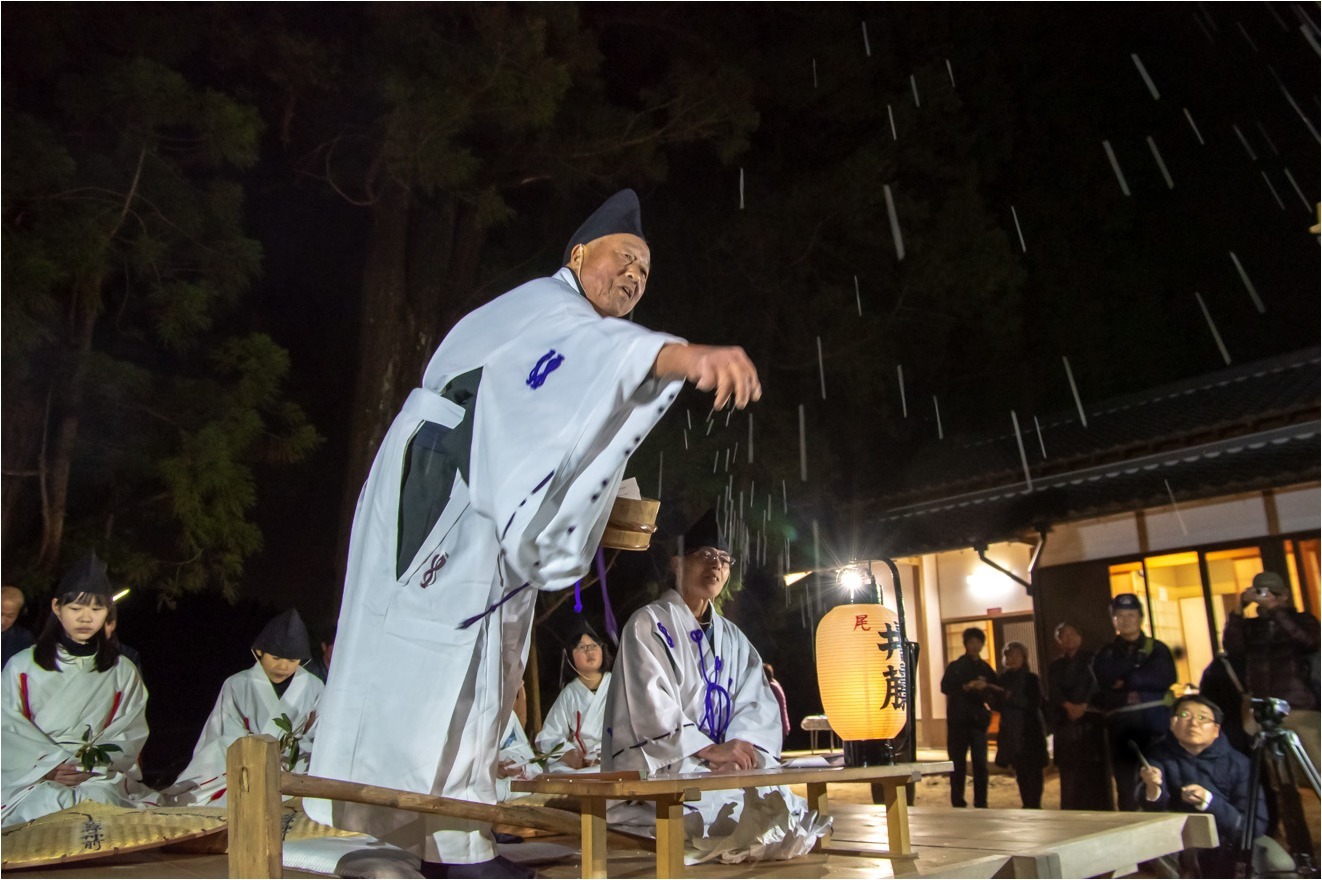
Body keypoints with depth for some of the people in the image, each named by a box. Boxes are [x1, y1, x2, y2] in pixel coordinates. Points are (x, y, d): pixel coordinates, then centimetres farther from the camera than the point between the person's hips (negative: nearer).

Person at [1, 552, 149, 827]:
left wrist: (92, 768, -13)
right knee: (50, 804, -33)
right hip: (33, 777, 0)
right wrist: (51, 767, -14)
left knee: (99, 800, -33)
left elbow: (130, 735, 5)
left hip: (102, 777, 0)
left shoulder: (123, 672, 13)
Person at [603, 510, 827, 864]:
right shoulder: (648, 624, -3)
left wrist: (741, 749, -19)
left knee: (787, 804, -22)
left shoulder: (733, 639, 17)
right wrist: (711, 750, -25)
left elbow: (758, 705, 3)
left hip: (723, 764, 5)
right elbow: (651, 707, -15)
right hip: (657, 770, -5)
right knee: (740, 806, -32)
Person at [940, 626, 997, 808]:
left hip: (978, 720, 2)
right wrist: (967, 687, -21)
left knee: (981, 764, -2)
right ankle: (958, 803, 9)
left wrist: (985, 688, -11)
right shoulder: (955, 666, 3)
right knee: (958, 764, 1)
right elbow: (945, 687, -9)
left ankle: (981, 803, 6)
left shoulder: (986, 668, 11)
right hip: (958, 720, -2)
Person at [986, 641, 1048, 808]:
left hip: (1029, 732, -4)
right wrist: (994, 693, -10)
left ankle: (1034, 805, 1)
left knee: (1032, 770, -5)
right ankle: (1027, 805, 16)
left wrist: (1013, 698, -18)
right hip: (1011, 732, 4)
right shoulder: (1003, 678, 9)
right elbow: (998, 706, 10)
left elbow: (1035, 704, -10)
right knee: (1020, 771, 8)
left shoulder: (1031, 679, -2)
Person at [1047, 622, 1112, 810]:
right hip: (1065, 722, 2)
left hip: (1091, 719, -2)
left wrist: (1083, 706, -18)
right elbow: (1053, 691, 2)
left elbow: (1095, 684, -4)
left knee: (1095, 769, -7)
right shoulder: (1055, 666, 16)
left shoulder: (1090, 660, 10)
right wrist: (1069, 706, -17)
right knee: (1070, 771, -1)